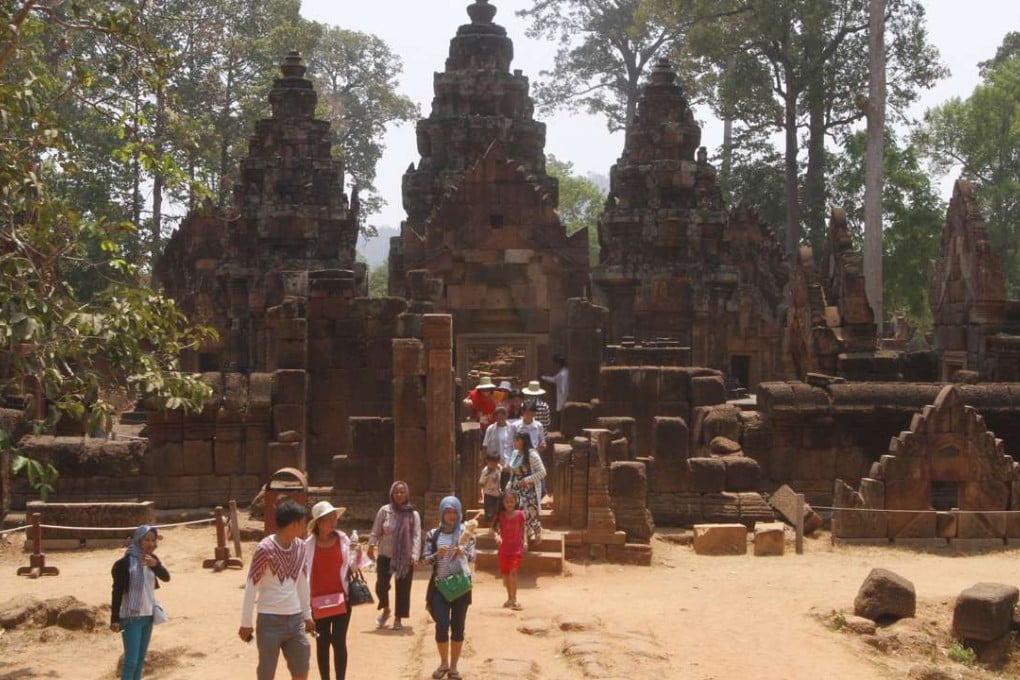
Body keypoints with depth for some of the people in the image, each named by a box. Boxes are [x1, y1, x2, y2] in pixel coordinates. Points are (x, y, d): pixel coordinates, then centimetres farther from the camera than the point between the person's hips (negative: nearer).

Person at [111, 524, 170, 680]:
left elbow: (166, 577, -10)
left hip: (148, 615, 7)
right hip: (131, 616, -7)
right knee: (131, 660, -11)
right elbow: (117, 591, -13)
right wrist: (114, 619, -16)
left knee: (141, 659, 12)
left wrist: (155, 565, -30)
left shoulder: (152, 559, 5)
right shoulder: (126, 562, -14)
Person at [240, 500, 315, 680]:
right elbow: (251, 587, -11)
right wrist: (246, 623, -9)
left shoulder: (300, 547, 4)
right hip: (270, 620, -6)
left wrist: (307, 615, 18)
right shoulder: (265, 549, -16)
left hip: (295, 619, 6)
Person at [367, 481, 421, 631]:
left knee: (402, 589, 3)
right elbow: (376, 531, 0)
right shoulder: (384, 511, -2)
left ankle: (398, 618, 21)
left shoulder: (413, 514, -3)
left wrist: (414, 555, -18)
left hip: (405, 558, 0)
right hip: (385, 556, 0)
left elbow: (416, 536, -8)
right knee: (381, 585, -7)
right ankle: (386, 610, 22)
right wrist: (371, 546, -12)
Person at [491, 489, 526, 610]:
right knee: (505, 573, 12)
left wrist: (524, 542, 0)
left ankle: (514, 599, -14)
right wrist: (497, 535, -23)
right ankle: (509, 598, 28)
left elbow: (522, 529, 6)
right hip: (504, 548, 3)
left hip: (516, 548, -3)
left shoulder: (519, 514, -4)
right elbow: (495, 528, -4)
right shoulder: (500, 515, -2)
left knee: (513, 572, -17)